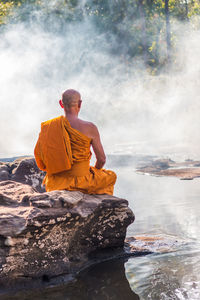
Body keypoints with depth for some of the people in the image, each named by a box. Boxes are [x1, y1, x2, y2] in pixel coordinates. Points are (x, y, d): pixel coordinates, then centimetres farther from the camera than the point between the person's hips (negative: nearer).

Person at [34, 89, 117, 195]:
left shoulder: (47, 127, -5)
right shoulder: (90, 128, -15)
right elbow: (101, 159, -7)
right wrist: (93, 172, 16)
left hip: (56, 183, 4)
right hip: (81, 183, -3)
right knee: (111, 176, 28)